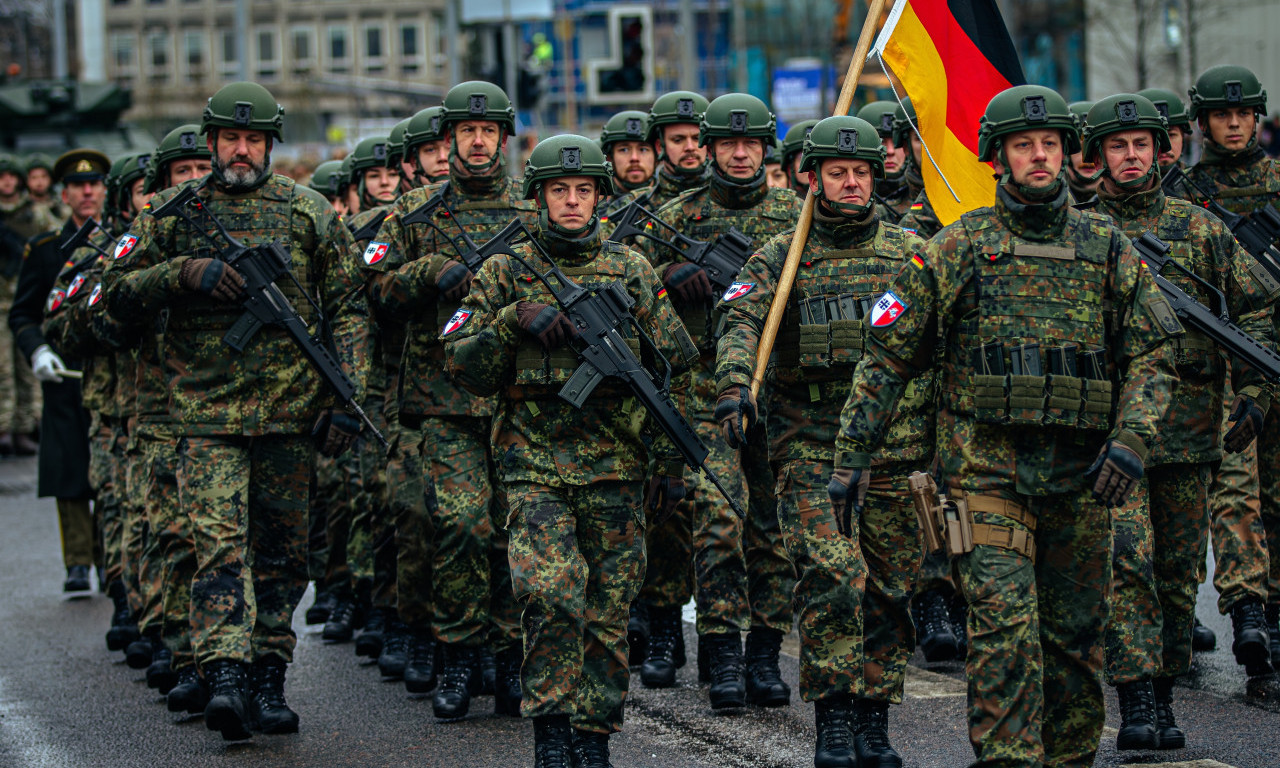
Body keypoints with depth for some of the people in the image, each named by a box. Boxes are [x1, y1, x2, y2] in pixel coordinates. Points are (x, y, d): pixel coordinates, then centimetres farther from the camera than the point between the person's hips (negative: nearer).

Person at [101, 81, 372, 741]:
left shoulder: (309, 212, 7)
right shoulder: (173, 212, 6)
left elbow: (348, 308, 7)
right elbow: (117, 295, 6)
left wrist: (348, 398, -2)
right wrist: (184, 273, -11)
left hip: (290, 413, 1)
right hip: (206, 412, -1)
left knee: (281, 551, 7)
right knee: (218, 543, -13)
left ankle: (269, 681, 15)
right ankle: (223, 679, -20)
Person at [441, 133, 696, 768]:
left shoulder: (631, 271, 11)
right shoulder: (505, 275, 6)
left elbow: (671, 370, 15)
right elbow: (462, 364, 3)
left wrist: (669, 457, 9)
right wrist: (515, 320, -12)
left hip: (616, 467, 2)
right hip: (534, 465, -2)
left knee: (609, 610, 2)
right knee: (551, 592, -19)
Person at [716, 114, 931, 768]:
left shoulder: (910, 252, 11)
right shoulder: (781, 257, 5)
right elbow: (741, 321, -10)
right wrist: (735, 386, -28)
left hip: (898, 442, 2)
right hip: (812, 445, -2)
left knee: (889, 585, 5)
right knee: (831, 575, -15)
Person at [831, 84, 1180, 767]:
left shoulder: (1107, 247, 8)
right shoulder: (959, 248, 1)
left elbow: (1151, 351, 7)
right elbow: (888, 355, 3)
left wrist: (1131, 439, -9)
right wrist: (852, 454, 0)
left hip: (1081, 476, 3)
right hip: (987, 472, -3)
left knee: (1077, 635, 10)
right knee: (1006, 628, -14)